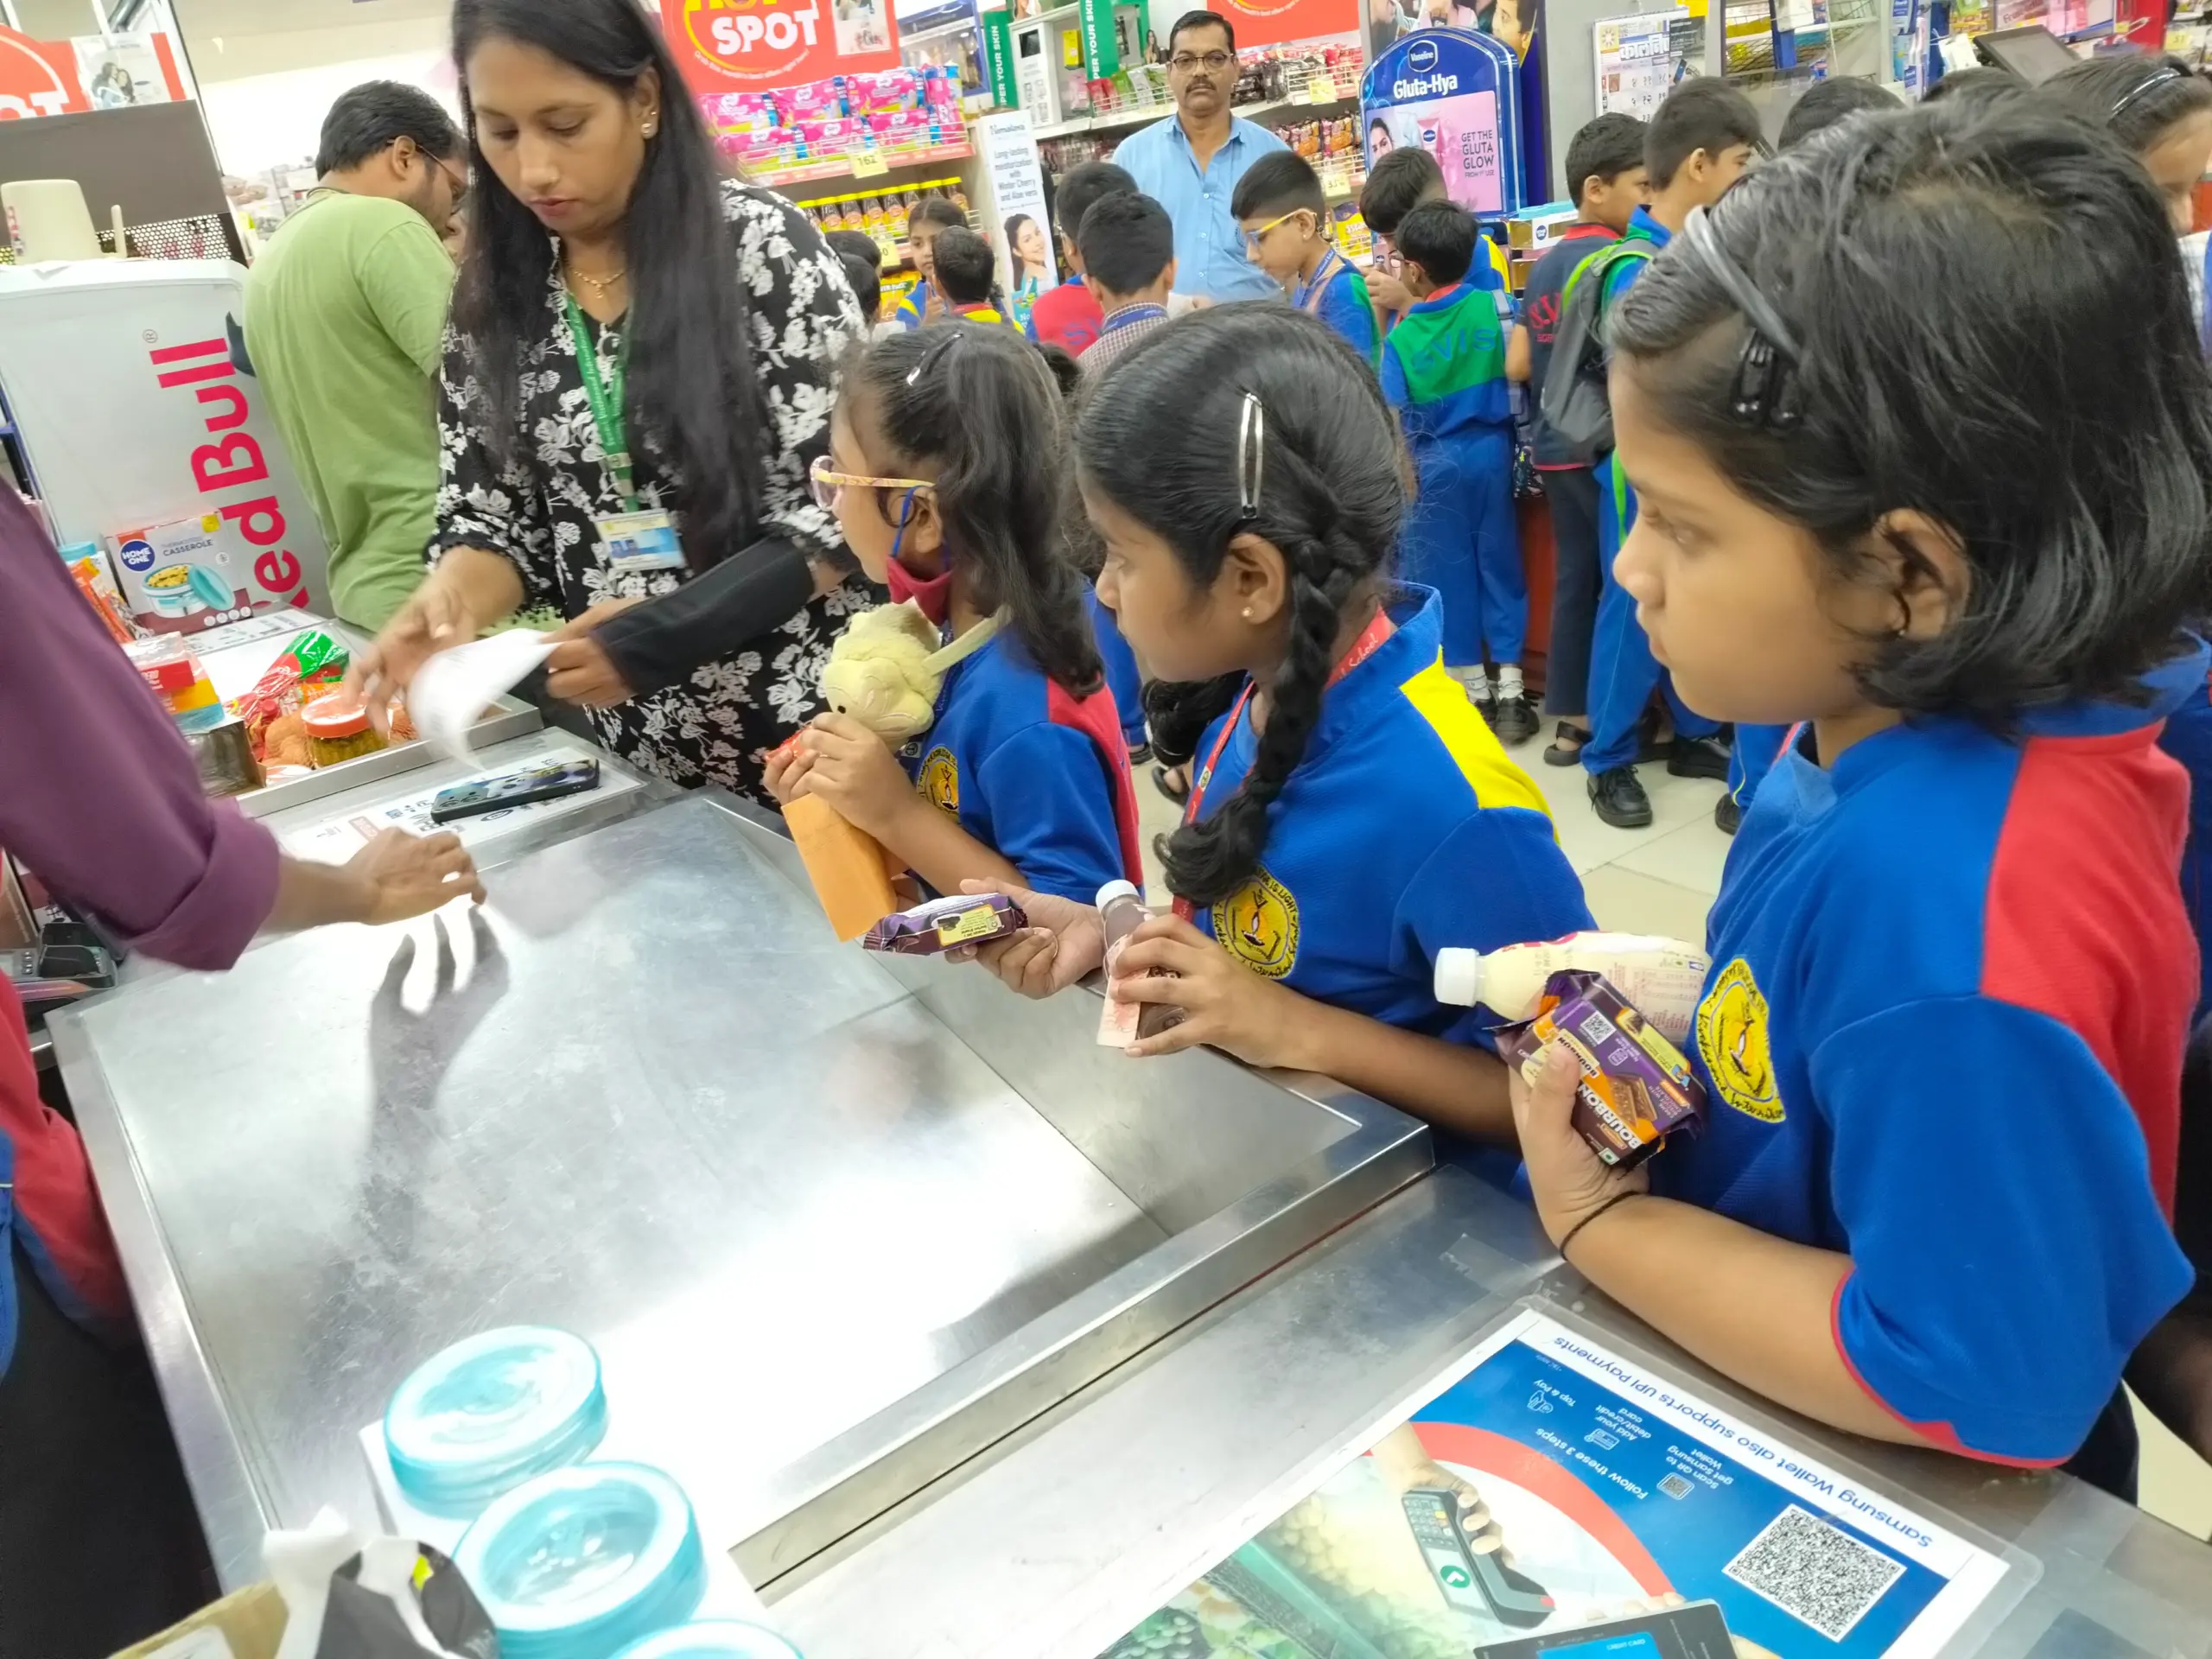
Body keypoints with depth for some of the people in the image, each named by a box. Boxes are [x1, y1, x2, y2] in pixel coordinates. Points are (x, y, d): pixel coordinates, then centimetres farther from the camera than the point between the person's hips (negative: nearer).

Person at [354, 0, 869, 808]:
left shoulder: (760, 243, -10)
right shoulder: (492, 299, 3)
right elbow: (489, 516, 7)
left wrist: (665, 632, -23)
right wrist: (452, 604, -16)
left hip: (820, 721, -4)